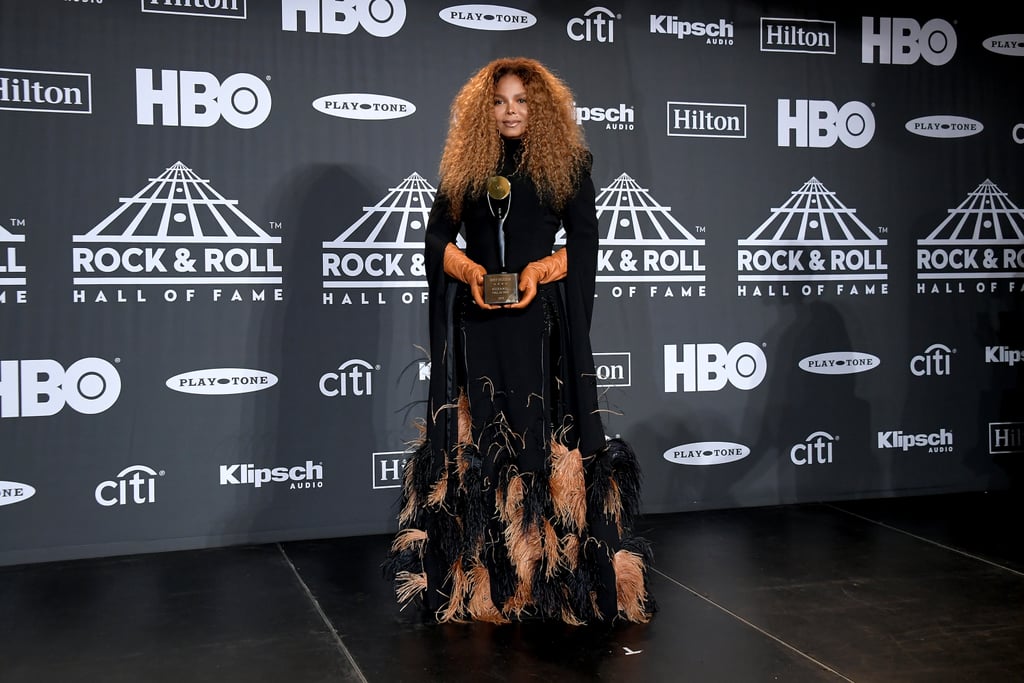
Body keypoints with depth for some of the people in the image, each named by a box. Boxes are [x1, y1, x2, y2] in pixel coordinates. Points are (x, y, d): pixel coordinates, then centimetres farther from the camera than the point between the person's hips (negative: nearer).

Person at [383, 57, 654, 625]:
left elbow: (585, 243, 2)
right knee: (479, 432, 2)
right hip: (477, 319, 2)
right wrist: (471, 272, -11)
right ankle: (481, 573, 9)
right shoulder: (464, 166, 11)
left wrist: (540, 271, -14)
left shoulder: (566, 163, 5)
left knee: (544, 431, -3)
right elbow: (437, 237, 8)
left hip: (543, 317, -2)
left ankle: (551, 572, 6)